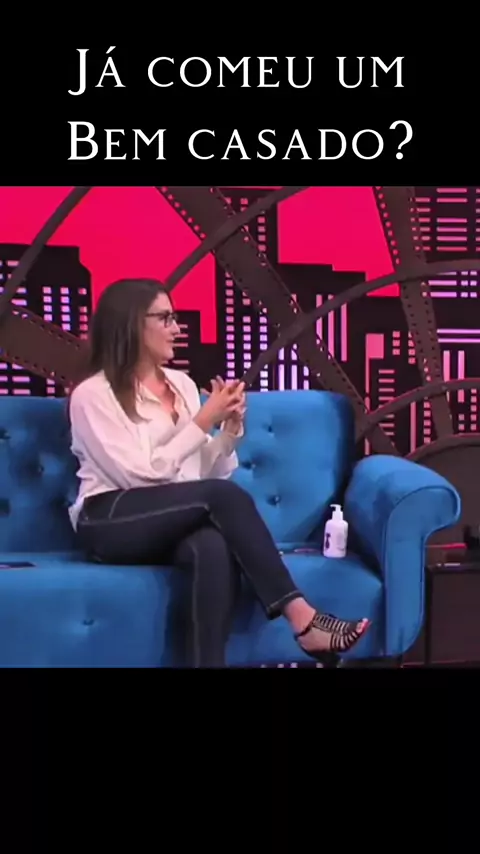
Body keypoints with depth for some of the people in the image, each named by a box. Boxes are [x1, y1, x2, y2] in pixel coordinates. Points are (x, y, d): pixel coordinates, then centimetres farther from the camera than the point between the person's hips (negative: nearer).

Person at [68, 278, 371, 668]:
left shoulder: (182, 383, 15)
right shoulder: (93, 394, -3)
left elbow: (213, 472, 13)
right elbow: (142, 475, -14)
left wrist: (231, 427, -5)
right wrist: (202, 422, -11)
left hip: (177, 522, 5)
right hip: (111, 523, -4)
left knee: (215, 548, -35)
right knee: (225, 494, -31)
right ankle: (301, 617, -31)